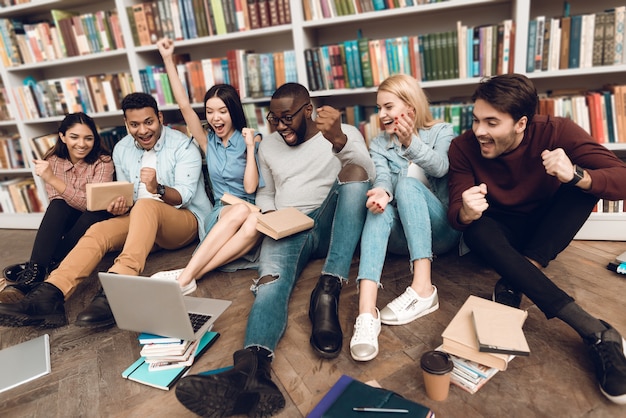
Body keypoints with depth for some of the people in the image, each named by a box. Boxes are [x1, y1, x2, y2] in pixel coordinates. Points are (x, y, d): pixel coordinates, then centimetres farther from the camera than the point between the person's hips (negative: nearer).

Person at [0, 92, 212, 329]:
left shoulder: (183, 146, -8)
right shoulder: (121, 150, 9)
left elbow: (184, 196, -16)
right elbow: (127, 194, 13)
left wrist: (158, 189, -37)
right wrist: (120, 204, -11)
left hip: (186, 220, -5)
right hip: (142, 221, 6)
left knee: (146, 205, -36)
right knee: (98, 231, -21)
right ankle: (49, 295, -36)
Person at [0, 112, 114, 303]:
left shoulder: (103, 162, -12)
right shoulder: (53, 161, -2)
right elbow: (56, 203, -7)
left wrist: (53, 179, -33)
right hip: (63, 226, 2)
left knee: (98, 212, -35)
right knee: (57, 207, -29)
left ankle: (36, 270, -29)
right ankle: (32, 274, -37)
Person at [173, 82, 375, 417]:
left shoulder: (345, 133, 5)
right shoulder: (268, 145, 19)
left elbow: (367, 175, -14)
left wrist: (338, 139, -33)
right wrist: (267, 215, 2)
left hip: (330, 227, -1)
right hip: (287, 231, 2)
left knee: (353, 170, -30)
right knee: (271, 278, -31)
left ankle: (327, 293, -38)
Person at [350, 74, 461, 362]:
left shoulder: (441, 132, 9)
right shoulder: (379, 144, 14)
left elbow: (440, 168, -13)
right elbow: (382, 176, -7)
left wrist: (411, 144, -32)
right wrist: (382, 191, -32)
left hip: (440, 228, -1)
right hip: (400, 234, 2)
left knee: (408, 184, -30)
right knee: (381, 207, -33)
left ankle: (423, 288, -40)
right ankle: (367, 311, -51)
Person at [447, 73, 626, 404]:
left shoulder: (557, 132, -19)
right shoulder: (463, 148, -18)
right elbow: (455, 215, -20)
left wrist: (576, 175, -44)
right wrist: (467, 213, -45)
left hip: (548, 228, 1)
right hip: (502, 231, 0)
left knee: (588, 179, -25)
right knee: (476, 231, -35)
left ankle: (514, 283, -29)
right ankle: (595, 332, -36)